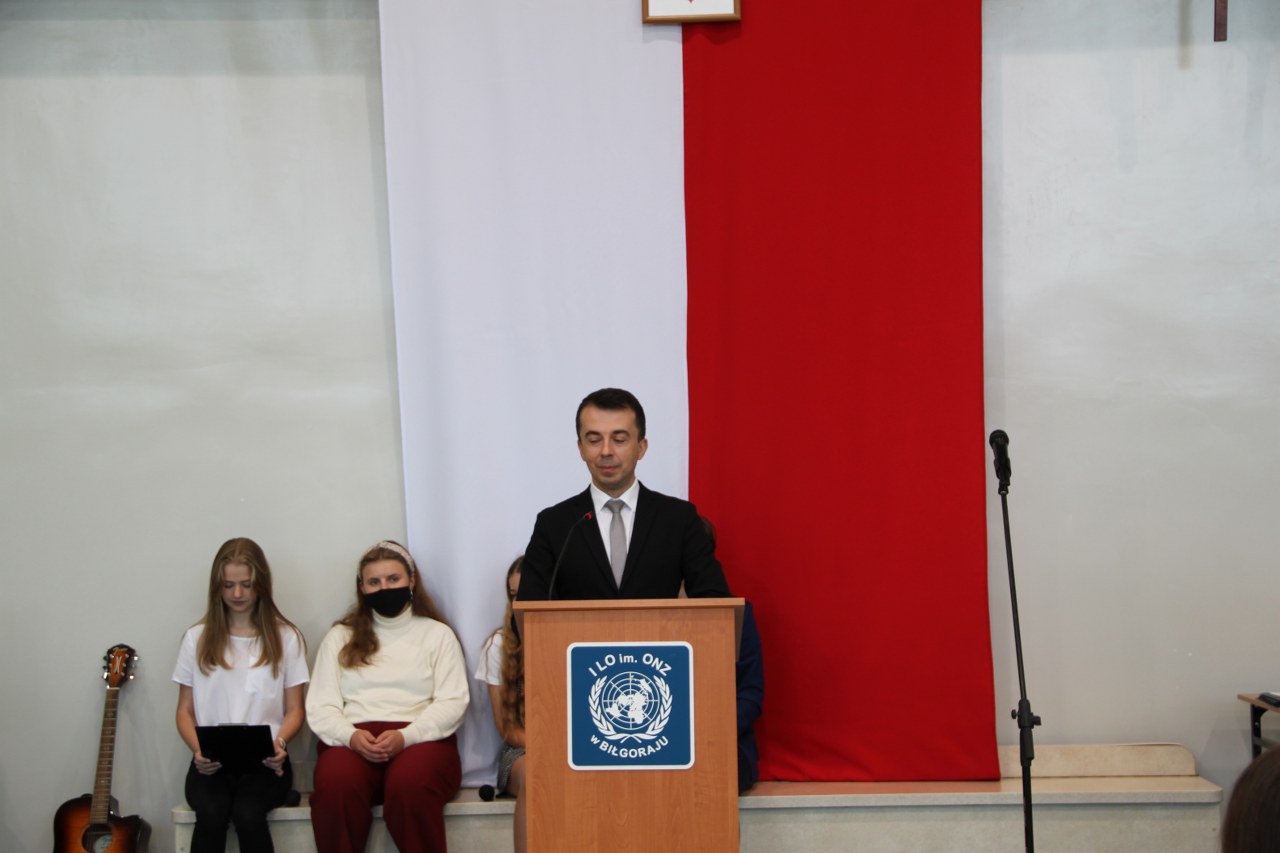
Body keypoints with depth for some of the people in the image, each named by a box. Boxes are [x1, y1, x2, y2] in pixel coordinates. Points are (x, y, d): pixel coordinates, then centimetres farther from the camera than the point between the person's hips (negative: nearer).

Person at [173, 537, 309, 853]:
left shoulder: (286, 637, 8)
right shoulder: (197, 638, 10)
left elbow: (294, 710, 8)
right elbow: (185, 711, 12)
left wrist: (278, 742, -15)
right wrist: (198, 750, -10)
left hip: (265, 761, -1)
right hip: (211, 762, 1)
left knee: (247, 813, -32)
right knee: (211, 814, -31)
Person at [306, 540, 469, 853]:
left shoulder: (437, 634, 16)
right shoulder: (340, 636, 21)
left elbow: (453, 703, 4)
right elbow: (320, 707, 11)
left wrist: (406, 736, -14)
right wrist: (351, 735, -11)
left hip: (419, 739, -1)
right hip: (353, 740, 1)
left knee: (410, 783, -37)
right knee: (335, 785, -35)